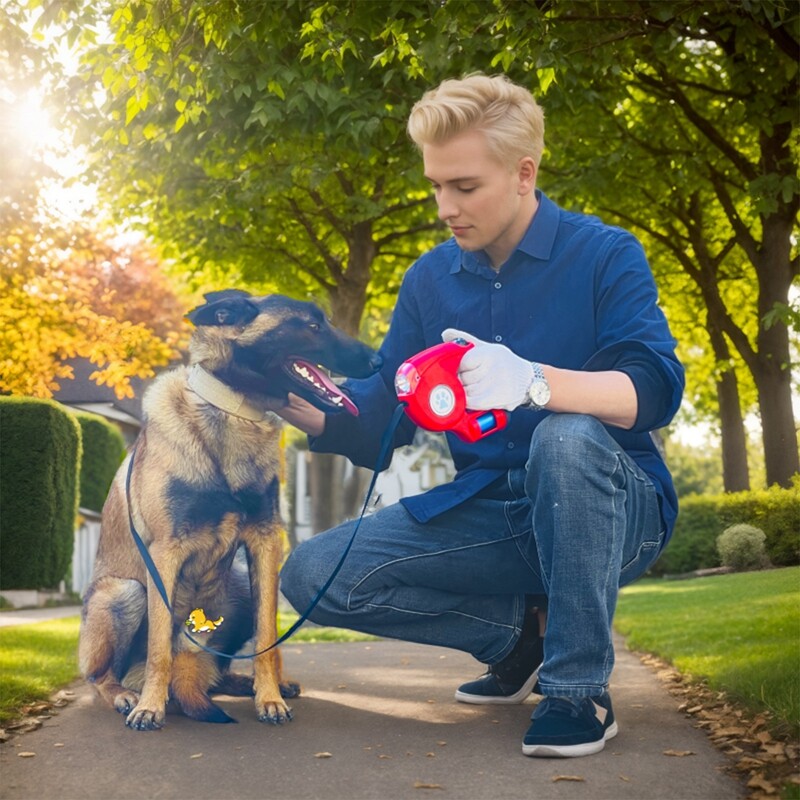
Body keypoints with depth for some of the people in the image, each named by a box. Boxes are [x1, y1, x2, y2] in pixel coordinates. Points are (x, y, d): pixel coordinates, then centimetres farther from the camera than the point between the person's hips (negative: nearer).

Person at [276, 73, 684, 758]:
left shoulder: (604, 255, -8)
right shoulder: (429, 280, 6)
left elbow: (655, 391, -24)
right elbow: (380, 421, 4)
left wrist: (533, 381, -42)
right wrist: (305, 407, -17)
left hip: (610, 513, -4)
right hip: (489, 515, 5)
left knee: (567, 438, -38)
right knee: (313, 575, -11)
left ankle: (580, 688, -21)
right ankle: (521, 630, 5)